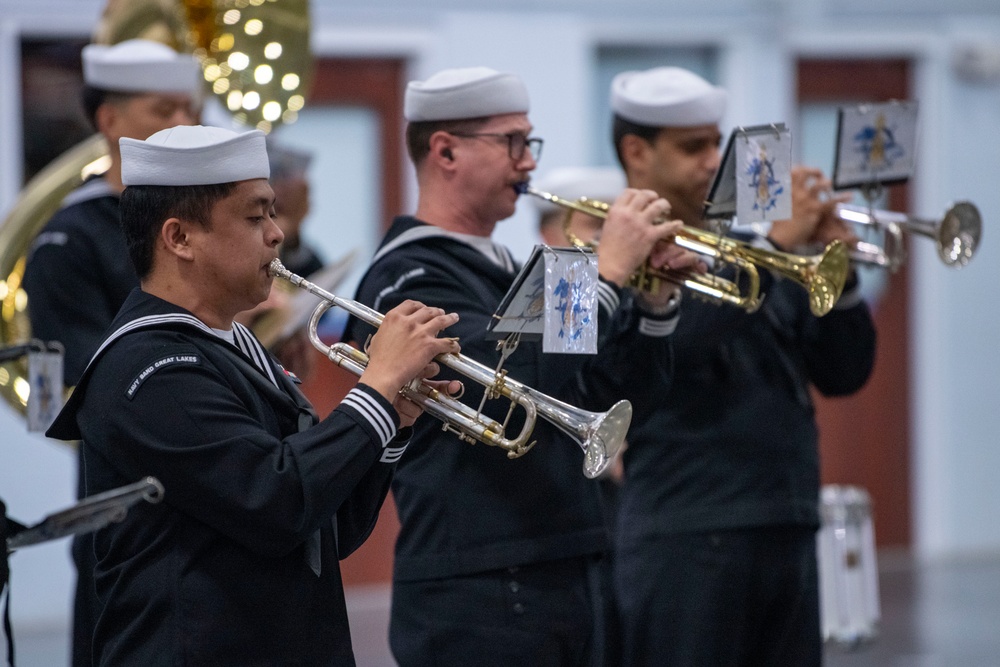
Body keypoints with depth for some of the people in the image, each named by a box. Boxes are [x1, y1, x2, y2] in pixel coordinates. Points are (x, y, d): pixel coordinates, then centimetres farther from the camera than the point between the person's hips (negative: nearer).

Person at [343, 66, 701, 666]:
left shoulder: (510, 272, 18)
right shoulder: (409, 277, -10)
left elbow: (617, 397, 17)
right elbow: (515, 385, -25)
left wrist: (654, 304, 1)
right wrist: (609, 272, -19)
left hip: (570, 585, 9)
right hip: (479, 596, -9)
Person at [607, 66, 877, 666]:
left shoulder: (747, 249, 17)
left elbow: (843, 374, 14)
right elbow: (674, 343, -23)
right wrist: (775, 244, -20)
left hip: (789, 536, 7)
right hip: (688, 541, -7)